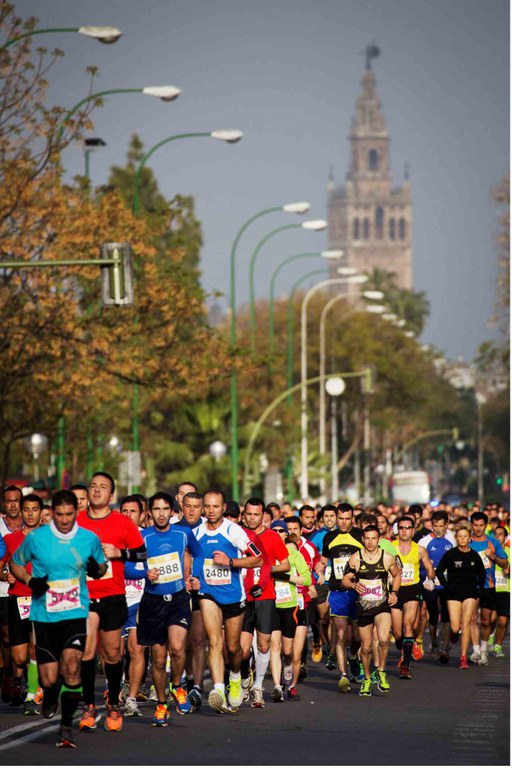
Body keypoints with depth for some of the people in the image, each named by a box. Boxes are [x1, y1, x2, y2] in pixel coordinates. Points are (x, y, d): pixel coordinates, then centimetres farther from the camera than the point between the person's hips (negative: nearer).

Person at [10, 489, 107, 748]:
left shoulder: (90, 539, 1)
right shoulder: (35, 538, -3)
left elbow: (102, 566, 17)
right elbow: (16, 563, 12)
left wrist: (97, 569, -8)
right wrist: (30, 581, -8)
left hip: (76, 613, 0)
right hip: (44, 615, 0)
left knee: (71, 664, -19)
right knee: (49, 679, -3)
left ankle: (66, 726, -7)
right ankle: (50, 698, 36)